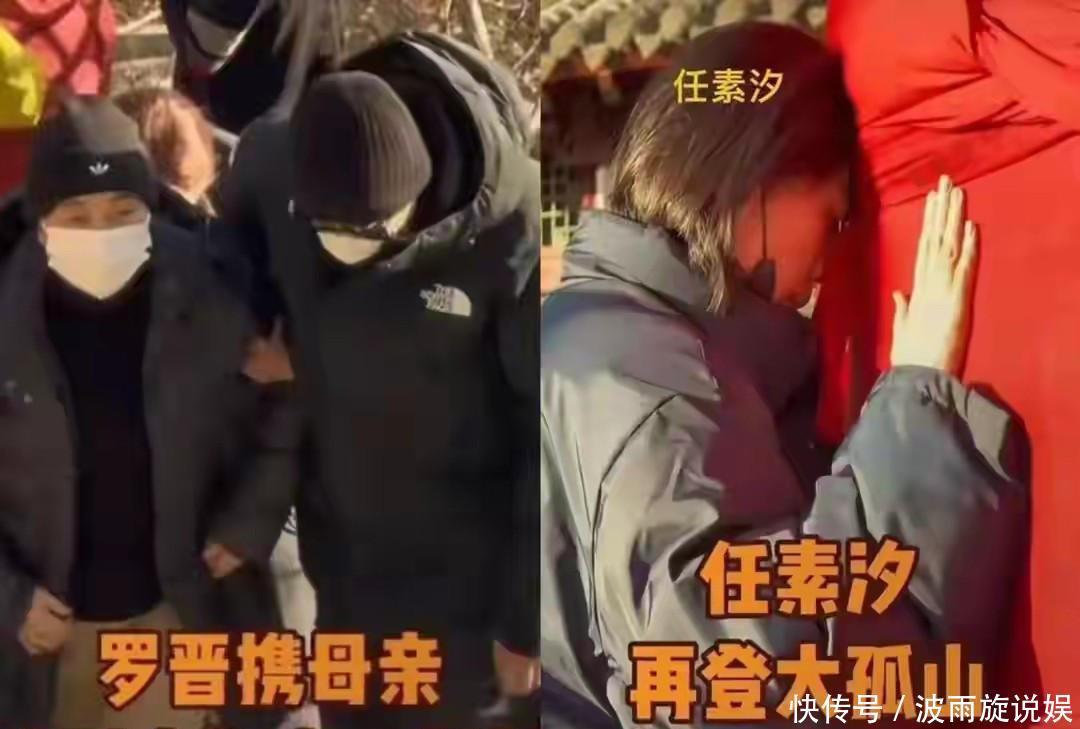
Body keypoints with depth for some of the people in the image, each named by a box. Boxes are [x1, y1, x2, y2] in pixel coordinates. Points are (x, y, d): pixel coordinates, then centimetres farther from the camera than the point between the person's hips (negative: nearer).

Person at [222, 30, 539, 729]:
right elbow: (237, 237, 10)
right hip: (339, 554, 5)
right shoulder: (275, 158, -16)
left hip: (465, 581, -4)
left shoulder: (513, 234, -28)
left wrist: (526, 616, -13)